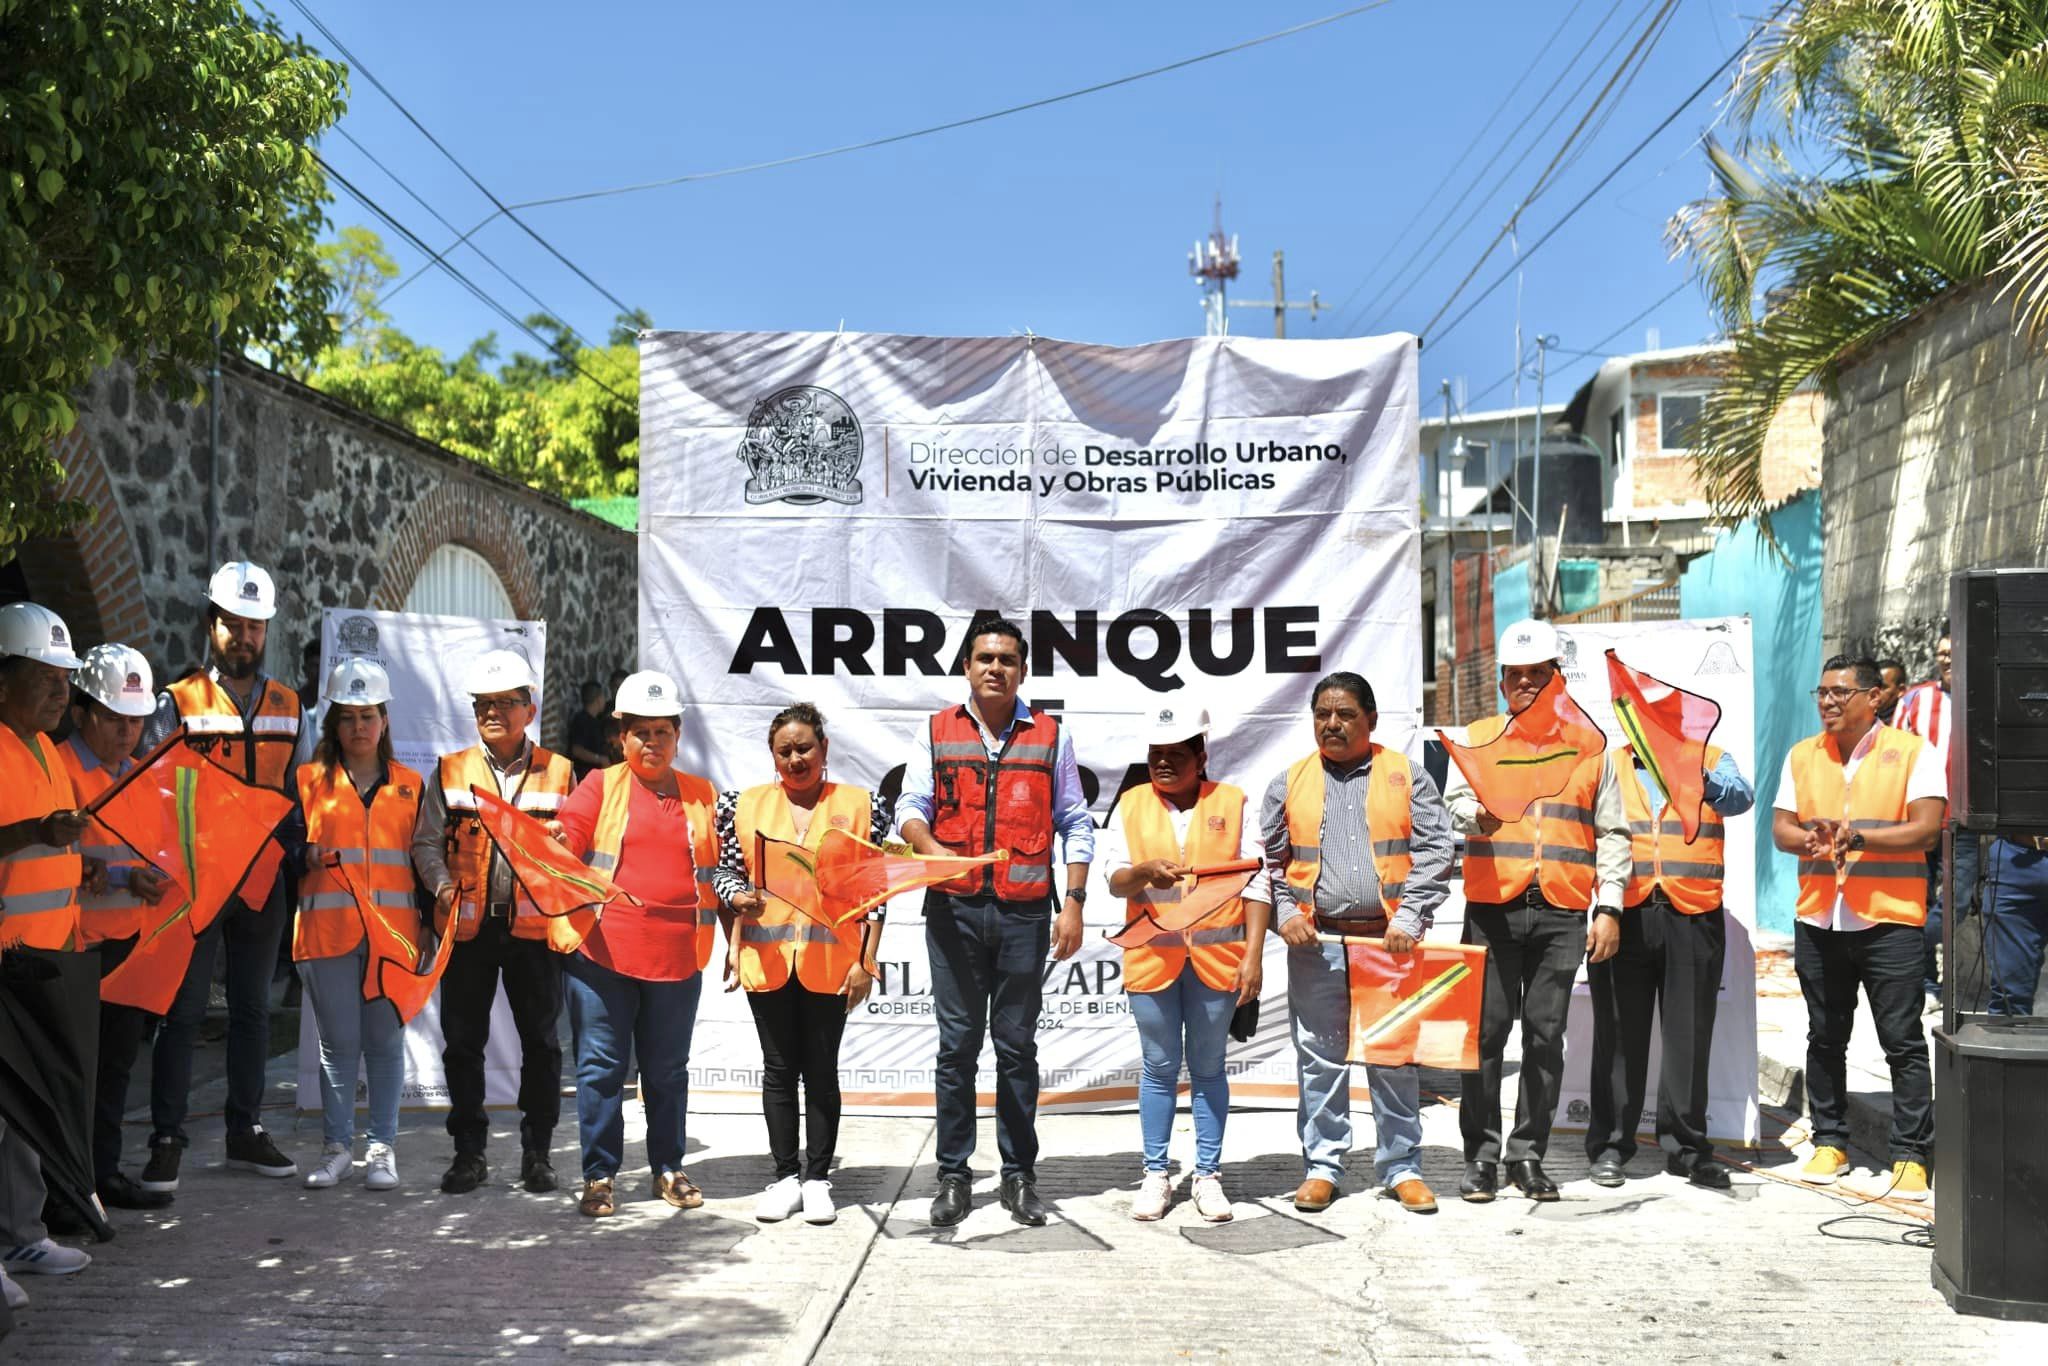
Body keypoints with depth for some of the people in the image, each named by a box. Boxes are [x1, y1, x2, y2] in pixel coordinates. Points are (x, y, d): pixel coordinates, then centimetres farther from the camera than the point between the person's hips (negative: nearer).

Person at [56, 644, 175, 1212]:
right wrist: (126, 878, -25)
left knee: (117, 1059, 13)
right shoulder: (58, 770, -10)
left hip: (131, 939, 8)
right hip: (79, 942, -8)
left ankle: (104, 1171, 23)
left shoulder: (138, 772, 16)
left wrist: (156, 878, 1)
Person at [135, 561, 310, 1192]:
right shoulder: (178, 703, -1)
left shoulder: (288, 706, 11)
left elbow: (305, 792, 15)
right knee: (183, 1011, -1)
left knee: (252, 1009, 11)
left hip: (263, 880, 4)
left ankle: (245, 1133, 21)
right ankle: (166, 1140, 7)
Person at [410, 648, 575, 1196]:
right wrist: (444, 887, -10)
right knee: (463, 1042, 5)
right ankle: (469, 1153, 17)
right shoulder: (450, 770, 7)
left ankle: (537, 1152, 16)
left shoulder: (557, 772, 5)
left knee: (541, 1042, 4)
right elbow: (427, 842, 7)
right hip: (468, 925, 1)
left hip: (536, 924, -1)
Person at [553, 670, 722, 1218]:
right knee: (602, 1065, 2)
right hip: (602, 949, -2)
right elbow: (565, 840, -2)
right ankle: (599, 1175, 12)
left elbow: (716, 868, 19)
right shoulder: (601, 786, 6)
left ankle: (668, 1168, 25)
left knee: (667, 1068, 12)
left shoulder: (703, 796, 14)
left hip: (676, 955, 2)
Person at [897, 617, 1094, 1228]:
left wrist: (1073, 903, 0)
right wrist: (931, 848, -18)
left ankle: (1019, 1174, 15)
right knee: (957, 1044, 3)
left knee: (1017, 1044, 6)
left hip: (1025, 911, 0)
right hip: (954, 909, 0)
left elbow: (1075, 824, 9)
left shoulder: (1050, 736, 8)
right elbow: (910, 806, 4)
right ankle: (953, 1176, 12)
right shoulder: (938, 731, 9)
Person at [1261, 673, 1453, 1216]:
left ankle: (1401, 1167, 15)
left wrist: (1409, 918, -10)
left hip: (1389, 941, -1)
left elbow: (1433, 852, 0)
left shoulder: (1406, 776, 6)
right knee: (1319, 1058, 5)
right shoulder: (1289, 783, 10)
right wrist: (1285, 914, -4)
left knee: (1395, 1059, 4)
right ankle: (1321, 1166, 15)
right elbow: (1268, 860, 11)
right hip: (1316, 943, 1)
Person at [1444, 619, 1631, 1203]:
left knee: (1546, 1035, 4)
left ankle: (1528, 1153, 14)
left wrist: (1608, 908, 3)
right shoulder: (1478, 737, 11)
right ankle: (1481, 1154, 7)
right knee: (1486, 1030, -2)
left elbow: (1612, 833, 13)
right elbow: (1455, 799, -5)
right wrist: (1479, 815, -29)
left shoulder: (1589, 746, 14)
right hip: (1492, 908, -1)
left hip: (1562, 914, 1)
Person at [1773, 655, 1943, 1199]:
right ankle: (1829, 1142, 22)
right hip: (1818, 919, 4)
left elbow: (1926, 828, -10)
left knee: (1903, 1042, -2)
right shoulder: (1802, 755, 11)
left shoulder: (1911, 751, -1)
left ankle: (1911, 1155, 5)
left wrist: (1856, 836, -21)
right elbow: (1781, 827, 8)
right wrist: (1810, 840, -14)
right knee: (1825, 1039, 11)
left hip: (1890, 920, -4)